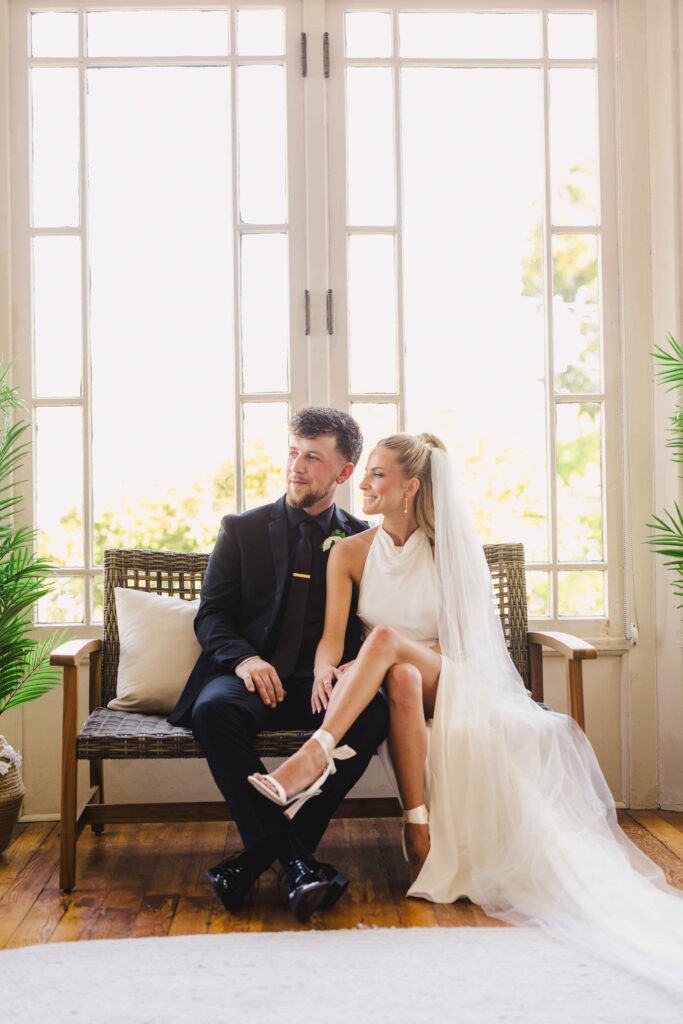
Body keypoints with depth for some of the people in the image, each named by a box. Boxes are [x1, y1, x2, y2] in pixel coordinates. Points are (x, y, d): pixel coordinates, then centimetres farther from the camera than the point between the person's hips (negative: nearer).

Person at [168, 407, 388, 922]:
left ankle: (258, 857, -27)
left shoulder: (362, 538, 12)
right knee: (213, 709, -34)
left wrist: (348, 666, -15)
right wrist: (244, 658, -16)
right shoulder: (242, 529, 11)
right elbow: (211, 614, 6)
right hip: (251, 674, 0)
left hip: (324, 682, 0)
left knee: (371, 714, -32)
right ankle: (295, 859, -33)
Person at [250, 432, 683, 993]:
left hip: (446, 683, -2)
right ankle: (420, 827, -35)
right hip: (393, 686, 2)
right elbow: (332, 635, -5)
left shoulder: (448, 550, 1)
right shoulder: (349, 553, 5)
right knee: (402, 679, -37)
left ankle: (313, 757, -43)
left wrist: (379, 656, -17)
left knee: (387, 638, -34)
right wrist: (326, 668, -30)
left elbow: (462, 641, -2)